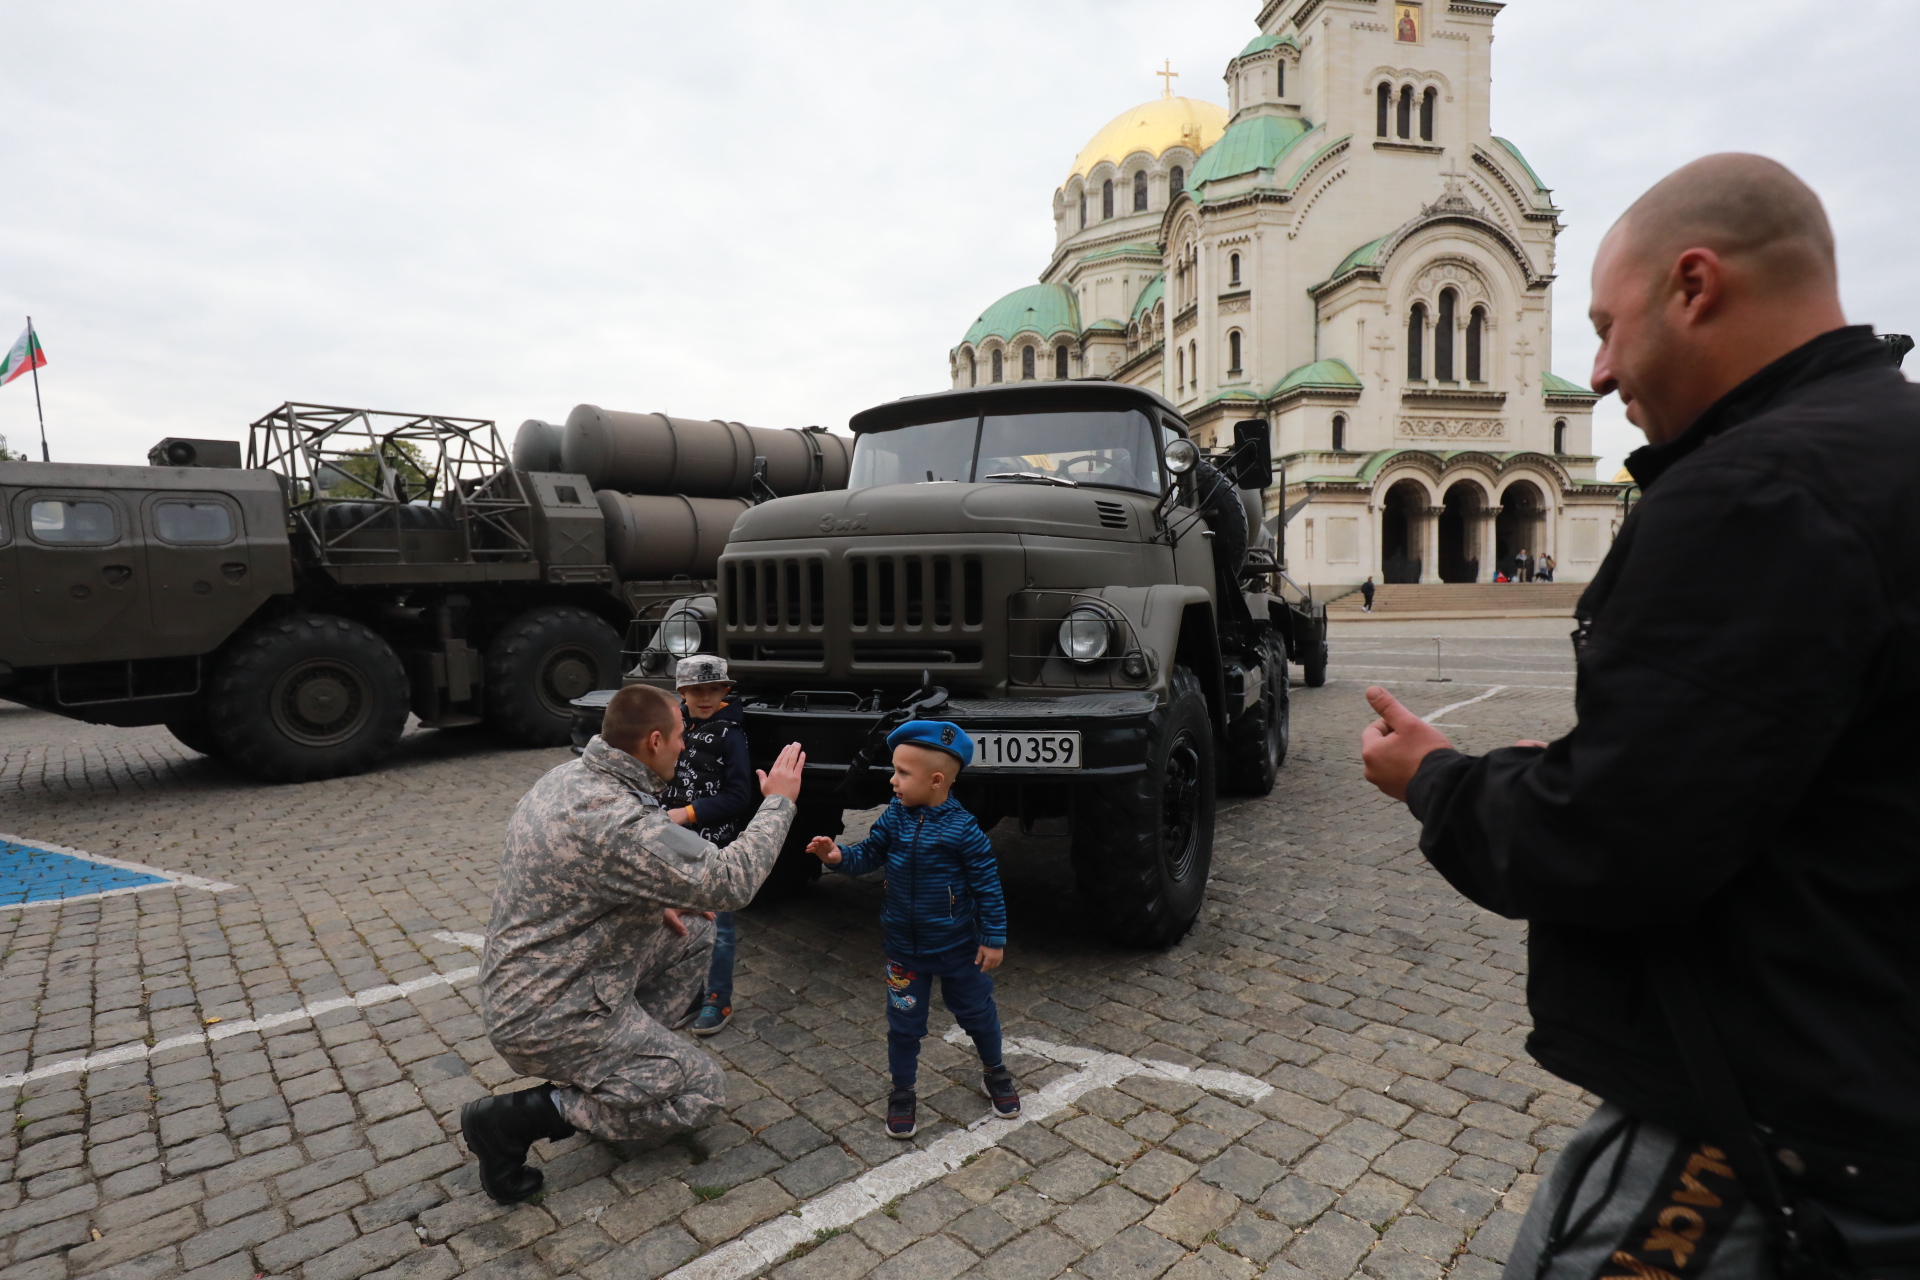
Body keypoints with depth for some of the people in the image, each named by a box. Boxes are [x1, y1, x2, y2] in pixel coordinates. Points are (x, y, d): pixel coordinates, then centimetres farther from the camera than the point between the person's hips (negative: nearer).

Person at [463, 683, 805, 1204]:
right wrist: (778, 802, -17)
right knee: (702, 1089, 1)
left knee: (696, 935, 13)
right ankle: (517, 1117, -1)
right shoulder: (619, 823, -32)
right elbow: (729, 883, -29)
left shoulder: (569, 776, -1)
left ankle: (623, 1053, 14)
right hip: (550, 1019, -9)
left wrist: (654, 905, 3)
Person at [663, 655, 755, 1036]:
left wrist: (689, 813, -16)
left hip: (715, 846, -5)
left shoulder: (730, 733, -12)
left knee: (717, 927, 5)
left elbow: (739, 797, -14)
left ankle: (719, 1001, 20)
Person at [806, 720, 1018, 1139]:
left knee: (976, 1011, 17)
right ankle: (903, 1093, 33)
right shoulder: (895, 817, -9)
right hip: (905, 946, 3)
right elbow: (868, 854, 1)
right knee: (904, 1022, 13)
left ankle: (994, 1071, 43)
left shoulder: (963, 829, -22)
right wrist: (839, 856, -20)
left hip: (958, 946, -3)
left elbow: (988, 886, -15)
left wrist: (993, 939, -11)